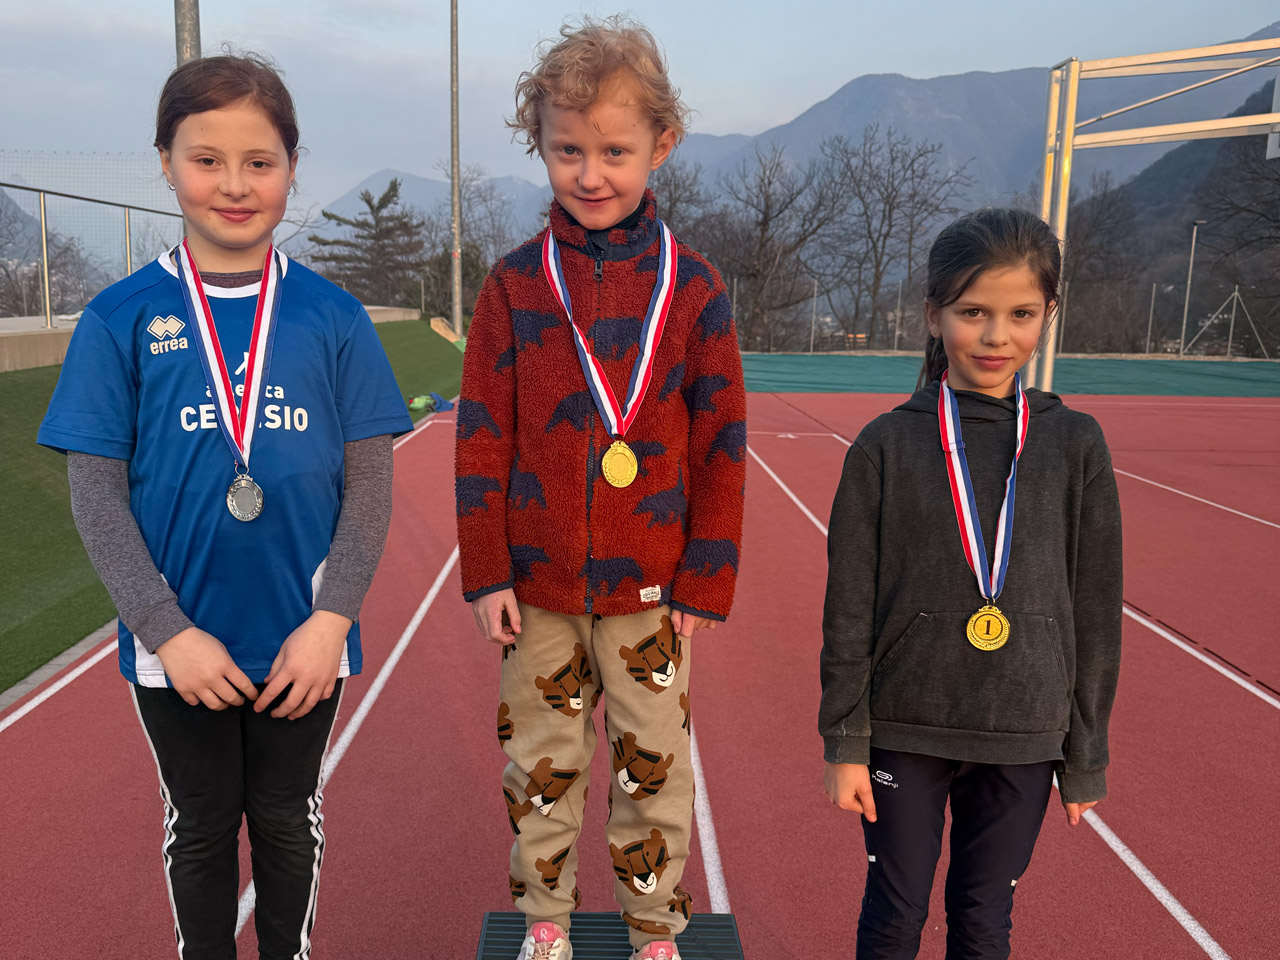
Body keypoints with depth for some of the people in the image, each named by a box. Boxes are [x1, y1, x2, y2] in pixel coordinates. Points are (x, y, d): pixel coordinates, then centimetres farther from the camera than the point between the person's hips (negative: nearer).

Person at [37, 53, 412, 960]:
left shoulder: (334, 318, -5)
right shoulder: (121, 319, -5)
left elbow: (370, 486, -4)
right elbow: (98, 493, -5)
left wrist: (330, 621, -13)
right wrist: (166, 629, -13)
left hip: (304, 642, 0)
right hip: (178, 644, 0)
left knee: (289, 820, 19)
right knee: (200, 826, 19)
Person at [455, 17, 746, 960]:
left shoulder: (693, 287, -3)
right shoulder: (515, 282, -1)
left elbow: (721, 447, -2)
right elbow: (482, 436, 0)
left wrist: (704, 583, -3)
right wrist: (487, 570, -4)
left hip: (649, 587, -1)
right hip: (539, 582, 1)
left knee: (653, 761, 12)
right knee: (540, 760, 15)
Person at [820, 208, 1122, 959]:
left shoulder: (1076, 445, -4)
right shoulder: (886, 445, -8)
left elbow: (1096, 612, 1)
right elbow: (849, 609, -5)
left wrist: (1086, 756, 4)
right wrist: (845, 742, -5)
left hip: (1023, 740, 1)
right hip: (905, 732, -1)